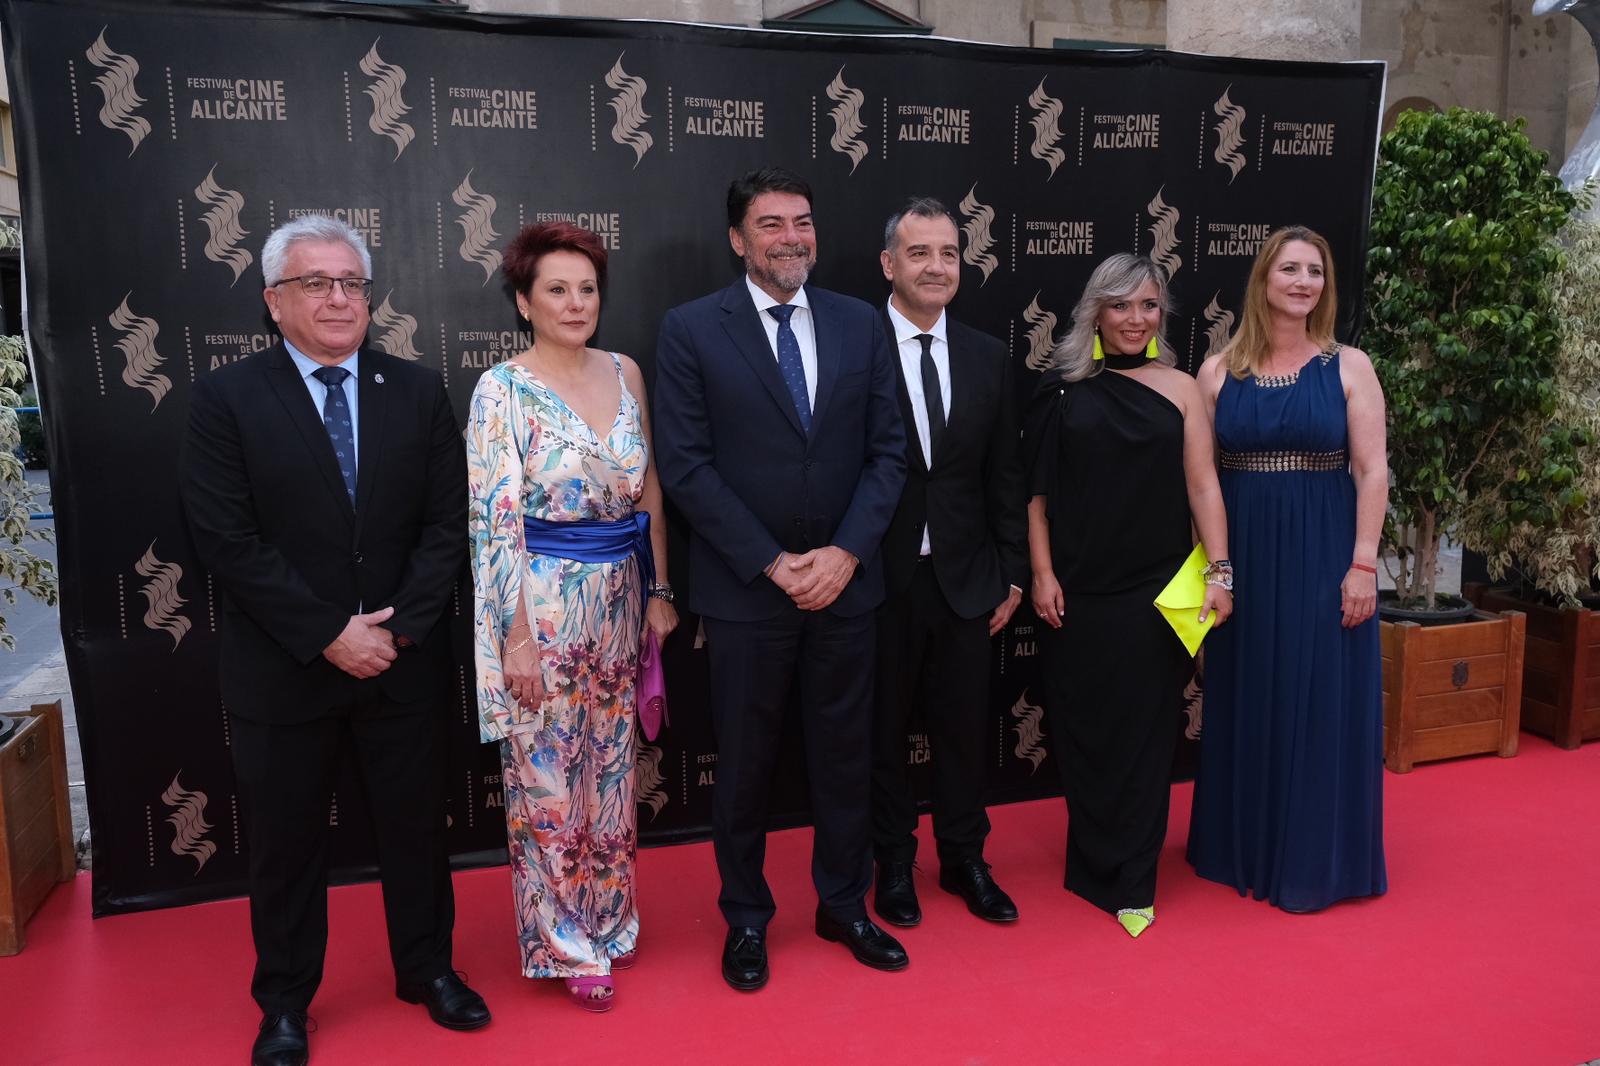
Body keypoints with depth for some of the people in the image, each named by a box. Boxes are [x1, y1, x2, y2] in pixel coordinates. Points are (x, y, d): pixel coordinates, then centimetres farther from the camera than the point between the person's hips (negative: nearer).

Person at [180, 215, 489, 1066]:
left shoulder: (417, 390, 2)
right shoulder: (227, 398, -5)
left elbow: (446, 522, -1)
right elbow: (226, 540, -11)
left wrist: (400, 627, -12)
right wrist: (327, 635, -15)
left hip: (404, 662, 2)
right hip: (283, 669, -2)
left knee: (416, 827, 15)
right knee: (284, 842, 13)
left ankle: (427, 969, 37)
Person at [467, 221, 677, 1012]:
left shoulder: (625, 373, 6)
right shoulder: (502, 390, -9)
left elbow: (649, 491, 10)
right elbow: (495, 523, -12)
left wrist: (660, 589, 7)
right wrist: (516, 635, -15)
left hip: (618, 598, 5)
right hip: (544, 602, -5)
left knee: (610, 768, 16)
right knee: (548, 778, 6)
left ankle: (608, 917, 35)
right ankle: (565, 944, 24)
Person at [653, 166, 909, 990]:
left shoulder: (860, 325, 5)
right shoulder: (690, 330, -4)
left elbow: (887, 451, 4)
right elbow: (685, 465, -9)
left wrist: (846, 552, -9)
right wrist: (772, 563, -13)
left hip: (845, 582, 3)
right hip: (745, 589, -2)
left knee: (845, 758, 14)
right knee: (744, 766, 11)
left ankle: (844, 906, 33)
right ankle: (746, 920, 30)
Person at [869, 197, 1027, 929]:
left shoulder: (987, 357, 6)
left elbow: (1004, 475, 8)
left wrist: (1012, 573, 6)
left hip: (964, 577, 4)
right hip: (880, 579, -3)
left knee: (965, 727, 14)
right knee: (884, 729, 12)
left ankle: (964, 859, 34)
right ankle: (893, 863, 31)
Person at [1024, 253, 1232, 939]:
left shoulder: (1180, 388, 6)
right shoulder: (1062, 390, 3)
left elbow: (1202, 483, 1)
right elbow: (1038, 489, 1)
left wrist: (1219, 571, -5)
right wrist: (1042, 573, -5)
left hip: (1156, 591, 0)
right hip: (1079, 591, 0)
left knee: (1144, 732, 5)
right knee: (1083, 730, 8)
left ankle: (1131, 881, 17)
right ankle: (1098, 863, 27)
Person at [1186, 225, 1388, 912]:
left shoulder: (1348, 367, 1)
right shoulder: (1220, 370, 3)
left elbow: (1372, 471, -3)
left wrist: (1363, 564, -9)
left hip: (1322, 557, -1)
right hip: (1244, 556, 1)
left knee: (1321, 701, 4)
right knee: (1245, 703, 10)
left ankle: (1314, 857, 21)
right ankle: (1242, 847, 27)